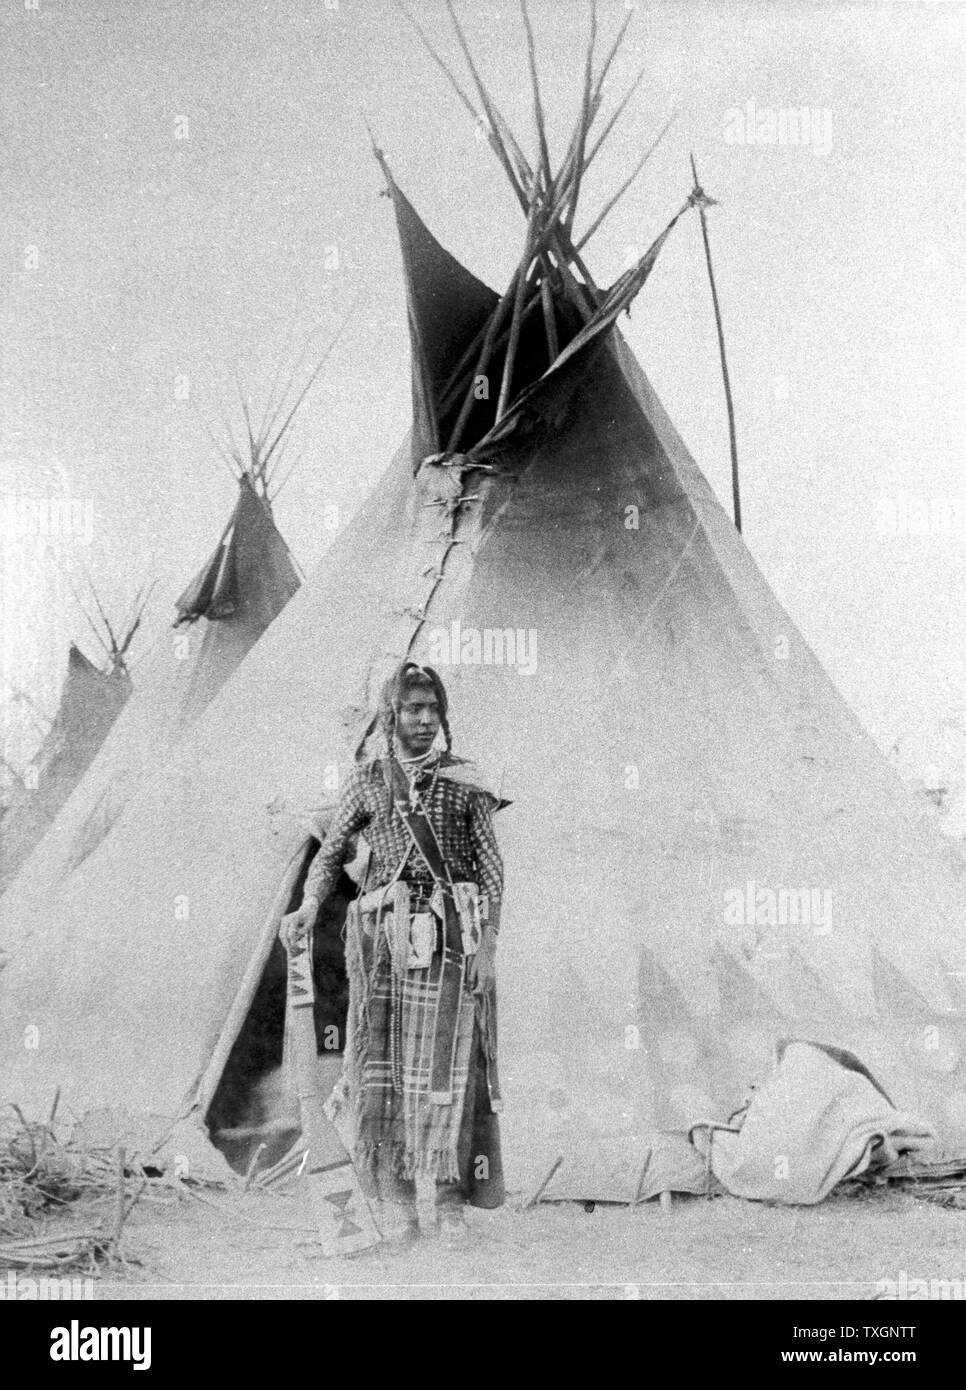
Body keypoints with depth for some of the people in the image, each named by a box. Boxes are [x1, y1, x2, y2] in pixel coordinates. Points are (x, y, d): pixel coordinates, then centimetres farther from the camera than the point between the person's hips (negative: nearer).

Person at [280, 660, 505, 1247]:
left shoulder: (466, 780, 7)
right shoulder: (368, 781, 10)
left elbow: (491, 867, 6)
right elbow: (332, 852, 13)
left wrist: (488, 945, -2)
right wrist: (309, 907, -6)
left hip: (452, 933, -1)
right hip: (386, 931, 1)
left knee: (449, 1061, -2)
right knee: (385, 1061, -1)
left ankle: (445, 1193, 7)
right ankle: (393, 1195, 6)